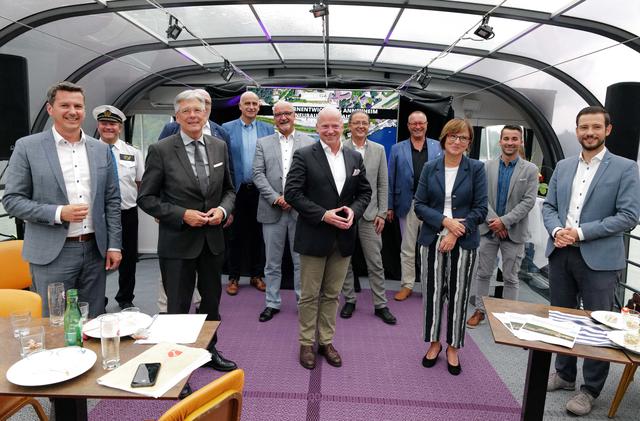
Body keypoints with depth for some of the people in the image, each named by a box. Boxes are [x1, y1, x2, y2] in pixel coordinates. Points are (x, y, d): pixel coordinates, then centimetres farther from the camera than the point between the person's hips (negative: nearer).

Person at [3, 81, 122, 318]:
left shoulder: (101, 150, 7)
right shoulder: (27, 147, -2)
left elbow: (112, 200, 9)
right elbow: (12, 200, -3)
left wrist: (114, 245, 4)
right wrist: (58, 213, -18)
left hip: (95, 250, 3)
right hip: (52, 253, -3)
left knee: (94, 323, 12)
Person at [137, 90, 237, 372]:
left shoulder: (219, 147, 3)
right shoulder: (160, 150, -9)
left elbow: (228, 189, 12)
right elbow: (146, 198, -7)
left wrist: (223, 209, -8)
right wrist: (182, 215, -18)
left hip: (213, 239, 5)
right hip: (178, 242, -4)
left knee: (212, 301, 20)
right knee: (178, 307, 7)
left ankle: (209, 351, 42)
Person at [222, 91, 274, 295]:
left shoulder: (268, 129, 4)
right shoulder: (227, 129, 0)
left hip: (260, 190, 2)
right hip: (237, 190, -1)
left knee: (258, 235, 11)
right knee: (236, 235, 8)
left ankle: (257, 275, 25)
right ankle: (233, 277, 20)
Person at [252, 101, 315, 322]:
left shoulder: (309, 142, 5)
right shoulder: (263, 143, 9)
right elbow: (258, 174, 1)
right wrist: (275, 198, -11)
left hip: (300, 209, -1)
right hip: (272, 210, 1)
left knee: (301, 260, 7)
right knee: (272, 261, 10)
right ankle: (272, 303, 23)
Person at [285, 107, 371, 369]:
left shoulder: (355, 158, 8)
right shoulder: (304, 156, -6)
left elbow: (364, 192, 12)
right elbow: (292, 193, -12)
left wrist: (354, 210, -9)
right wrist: (323, 215, -18)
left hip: (343, 238, 4)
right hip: (314, 237, -4)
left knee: (332, 294, 15)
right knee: (309, 295, 8)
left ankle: (326, 341, 29)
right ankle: (306, 343, 24)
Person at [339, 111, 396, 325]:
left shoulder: (379, 150, 5)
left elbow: (383, 184, 5)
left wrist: (382, 213, 0)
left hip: (369, 215, 1)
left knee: (375, 263, 5)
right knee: (345, 261, 10)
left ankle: (380, 304, 17)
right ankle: (349, 300, 26)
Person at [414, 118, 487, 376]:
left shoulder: (476, 169, 0)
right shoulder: (430, 168, 4)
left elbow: (480, 209, -3)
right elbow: (419, 205, 1)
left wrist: (456, 233, -13)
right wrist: (445, 221, -14)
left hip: (463, 242, -1)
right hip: (432, 240, 1)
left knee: (458, 295, 7)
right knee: (432, 292, 7)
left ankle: (453, 347, 24)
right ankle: (434, 342, 26)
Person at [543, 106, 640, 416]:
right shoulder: (563, 167, 10)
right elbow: (549, 206, 9)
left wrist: (581, 232, -18)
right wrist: (556, 230, -11)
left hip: (599, 259, -4)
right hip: (560, 254, 5)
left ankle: (590, 389, 23)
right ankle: (564, 374, 34)